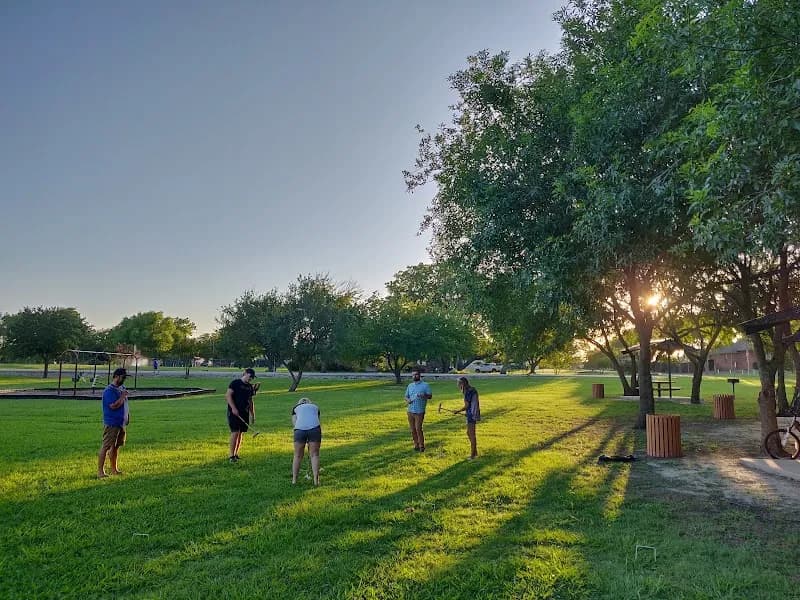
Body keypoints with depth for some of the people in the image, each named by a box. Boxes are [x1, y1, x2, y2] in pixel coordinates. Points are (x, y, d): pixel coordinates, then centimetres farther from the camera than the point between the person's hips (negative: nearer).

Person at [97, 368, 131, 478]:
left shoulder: (122, 388, 13)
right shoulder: (109, 390, -15)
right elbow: (113, 405, -24)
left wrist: (127, 415, 14)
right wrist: (123, 396, -15)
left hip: (121, 422, 9)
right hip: (111, 423, -9)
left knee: (116, 446, 15)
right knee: (105, 447, -7)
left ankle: (114, 469, 24)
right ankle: (100, 471, -4)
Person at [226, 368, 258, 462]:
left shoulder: (250, 386, 15)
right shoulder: (235, 383, -4)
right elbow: (228, 395, -11)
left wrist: (253, 415, 18)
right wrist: (233, 408, -20)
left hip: (244, 413, 7)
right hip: (234, 412, -6)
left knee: (240, 433, 8)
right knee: (235, 432, -12)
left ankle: (236, 454, 16)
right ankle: (231, 455, -7)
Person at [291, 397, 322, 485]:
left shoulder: (296, 408, 28)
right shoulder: (315, 407, 31)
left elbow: (294, 423, 13)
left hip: (300, 429, 0)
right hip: (314, 428, 0)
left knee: (297, 456, 14)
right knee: (314, 455, 8)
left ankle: (294, 480, 21)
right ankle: (316, 480, 6)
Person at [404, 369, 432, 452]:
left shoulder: (425, 385, 0)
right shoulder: (410, 386, 14)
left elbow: (430, 396, -5)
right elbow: (406, 396, 20)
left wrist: (423, 396, -25)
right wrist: (407, 400, -3)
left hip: (419, 411, -5)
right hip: (410, 411, 5)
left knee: (418, 429, -10)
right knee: (413, 429, 5)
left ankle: (421, 446, 0)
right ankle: (416, 445, 15)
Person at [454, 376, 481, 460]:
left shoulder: (468, 392, -18)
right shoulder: (473, 390, 10)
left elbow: (466, 406, -16)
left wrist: (458, 411, -3)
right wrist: (467, 412, 23)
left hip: (471, 415, -9)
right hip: (473, 415, 9)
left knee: (471, 434, -1)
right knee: (469, 433, 17)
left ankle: (473, 455, 7)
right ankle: (475, 452, 26)